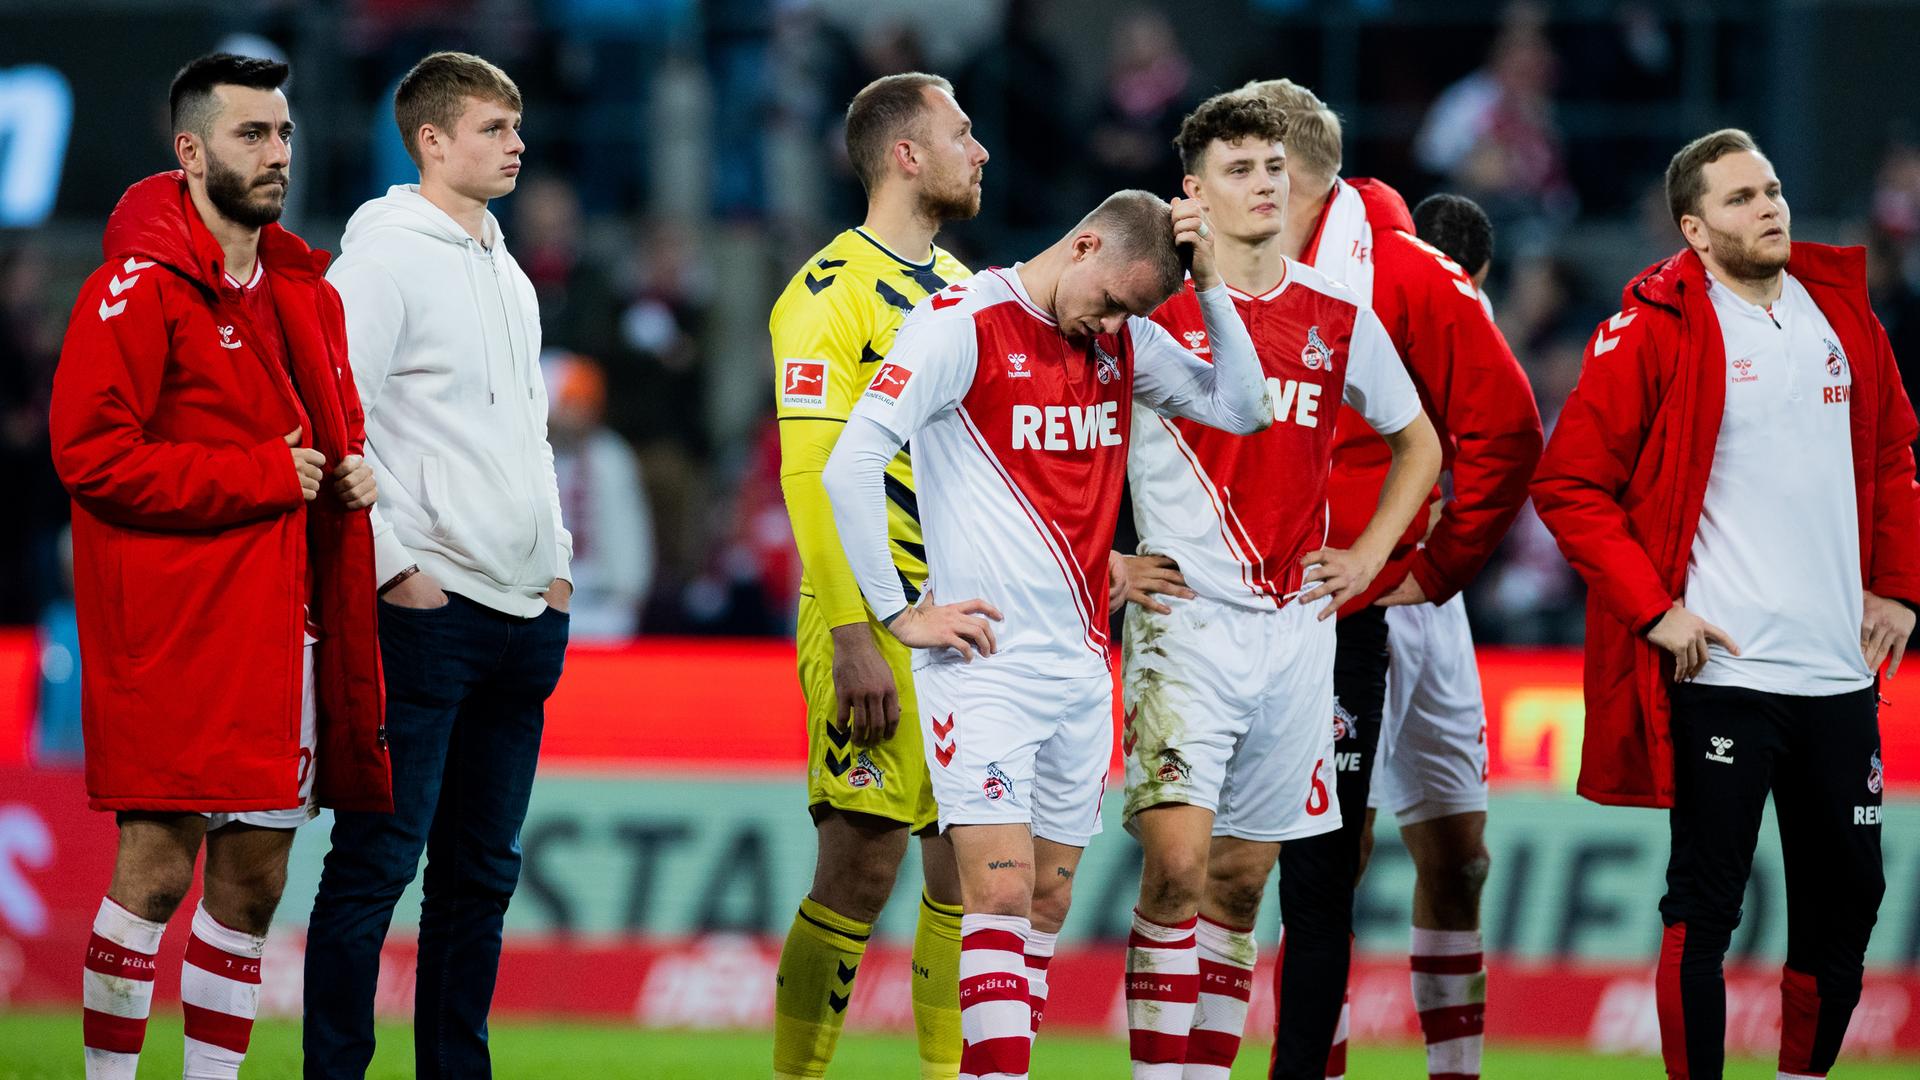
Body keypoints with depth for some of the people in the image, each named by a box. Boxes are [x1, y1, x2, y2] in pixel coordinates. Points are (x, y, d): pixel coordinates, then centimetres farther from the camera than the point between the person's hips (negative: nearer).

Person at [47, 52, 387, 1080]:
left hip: (286, 627, 8)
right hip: (176, 635, -8)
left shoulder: (305, 293, 16)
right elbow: (93, 453, -15)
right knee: (156, 869, -8)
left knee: (253, 881, 9)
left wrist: (351, 474, 6)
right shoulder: (138, 289, -9)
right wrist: (263, 476, -14)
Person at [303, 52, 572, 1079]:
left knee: (482, 868, 10)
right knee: (377, 859, -9)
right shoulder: (381, 257, -7)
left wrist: (556, 559, 15)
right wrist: (392, 566, -15)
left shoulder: (509, 276, 19)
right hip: (424, 609, -8)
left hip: (523, 611, 8)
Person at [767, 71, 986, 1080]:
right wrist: (853, 636, -21)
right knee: (863, 864, -9)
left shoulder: (958, 286, 17)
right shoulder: (834, 289, -8)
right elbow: (812, 474, -15)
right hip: (878, 622, -8)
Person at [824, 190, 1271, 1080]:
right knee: (1001, 893, -15)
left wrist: (1209, 282, -2)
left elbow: (1243, 409, 8)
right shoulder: (965, 323, -10)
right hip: (984, 662, -7)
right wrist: (898, 614, -12)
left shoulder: (1124, 342, 11)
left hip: (1081, 665, 7)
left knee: (1047, 902, 7)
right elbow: (850, 466, -14)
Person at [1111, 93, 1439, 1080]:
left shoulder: (1338, 319, 9)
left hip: (1297, 625, 4)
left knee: (1242, 879, 7)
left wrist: (1368, 557, 13)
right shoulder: (1151, 309, -3)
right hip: (1186, 620, -4)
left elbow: (1418, 445, 24)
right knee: (1177, 861, -15)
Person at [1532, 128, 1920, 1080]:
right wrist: (1652, 608, -12)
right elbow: (1569, 484, -7)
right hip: (1720, 670, -6)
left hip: (1840, 670, 6)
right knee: (1706, 904, -4)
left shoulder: (1840, 307, 9)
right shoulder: (1655, 330, -7)